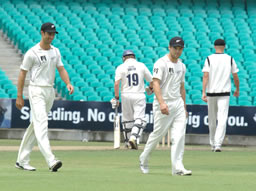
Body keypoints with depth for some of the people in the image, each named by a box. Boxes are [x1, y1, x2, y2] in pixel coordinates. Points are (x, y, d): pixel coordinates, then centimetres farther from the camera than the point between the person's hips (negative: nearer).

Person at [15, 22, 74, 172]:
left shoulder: (55, 51, 11)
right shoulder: (32, 53, -8)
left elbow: (61, 69, 9)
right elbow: (23, 74, -5)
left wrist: (68, 83, -12)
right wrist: (19, 96, -6)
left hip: (50, 91, 7)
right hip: (37, 91, -7)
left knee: (35, 126, 11)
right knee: (41, 124, -18)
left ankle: (22, 161, 19)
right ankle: (51, 160, -30)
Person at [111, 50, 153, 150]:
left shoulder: (121, 67, 1)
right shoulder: (141, 65, 4)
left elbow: (116, 83, -12)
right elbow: (151, 80, 8)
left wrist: (116, 97, -10)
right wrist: (150, 88, 29)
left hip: (126, 95, 1)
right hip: (139, 95, -1)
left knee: (127, 119, 14)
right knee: (140, 118, -5)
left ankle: (127, 141, 21)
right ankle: (134, 138, -26)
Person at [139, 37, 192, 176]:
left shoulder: (181, 66, 15)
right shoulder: (161, 63, -9)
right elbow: (156, 83, -18)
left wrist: (184, 107, 19)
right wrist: (161, 103, -29)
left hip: (178, 104, 6)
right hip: (164, 105, -6)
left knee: (179, 135, -6)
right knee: (158, 133, 2)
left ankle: (177, 167, -8)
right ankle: (144, 159, 25)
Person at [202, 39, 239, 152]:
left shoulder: (209, 59, -1)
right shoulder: (230, 59, 2)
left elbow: (205, 76, -11)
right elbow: (235, 77, 4)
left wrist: (203, 92, -15)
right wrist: (237, 90, 21)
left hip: (211, 93, 1)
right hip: (224, 92, -1)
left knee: (212, 120, 15)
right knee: (222, 119, -8)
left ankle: (213, 144, 26)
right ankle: (218, 144, -24)